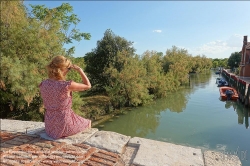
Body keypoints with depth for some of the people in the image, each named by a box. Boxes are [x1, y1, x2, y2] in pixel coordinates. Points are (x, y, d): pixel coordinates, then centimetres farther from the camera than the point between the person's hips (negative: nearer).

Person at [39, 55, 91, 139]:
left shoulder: (43, 84, -8)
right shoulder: (67, 85, -27)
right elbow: (88, 86, -11)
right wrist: (80, 70, -8)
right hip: (63, 127, -6)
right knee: (88, 122, 24)